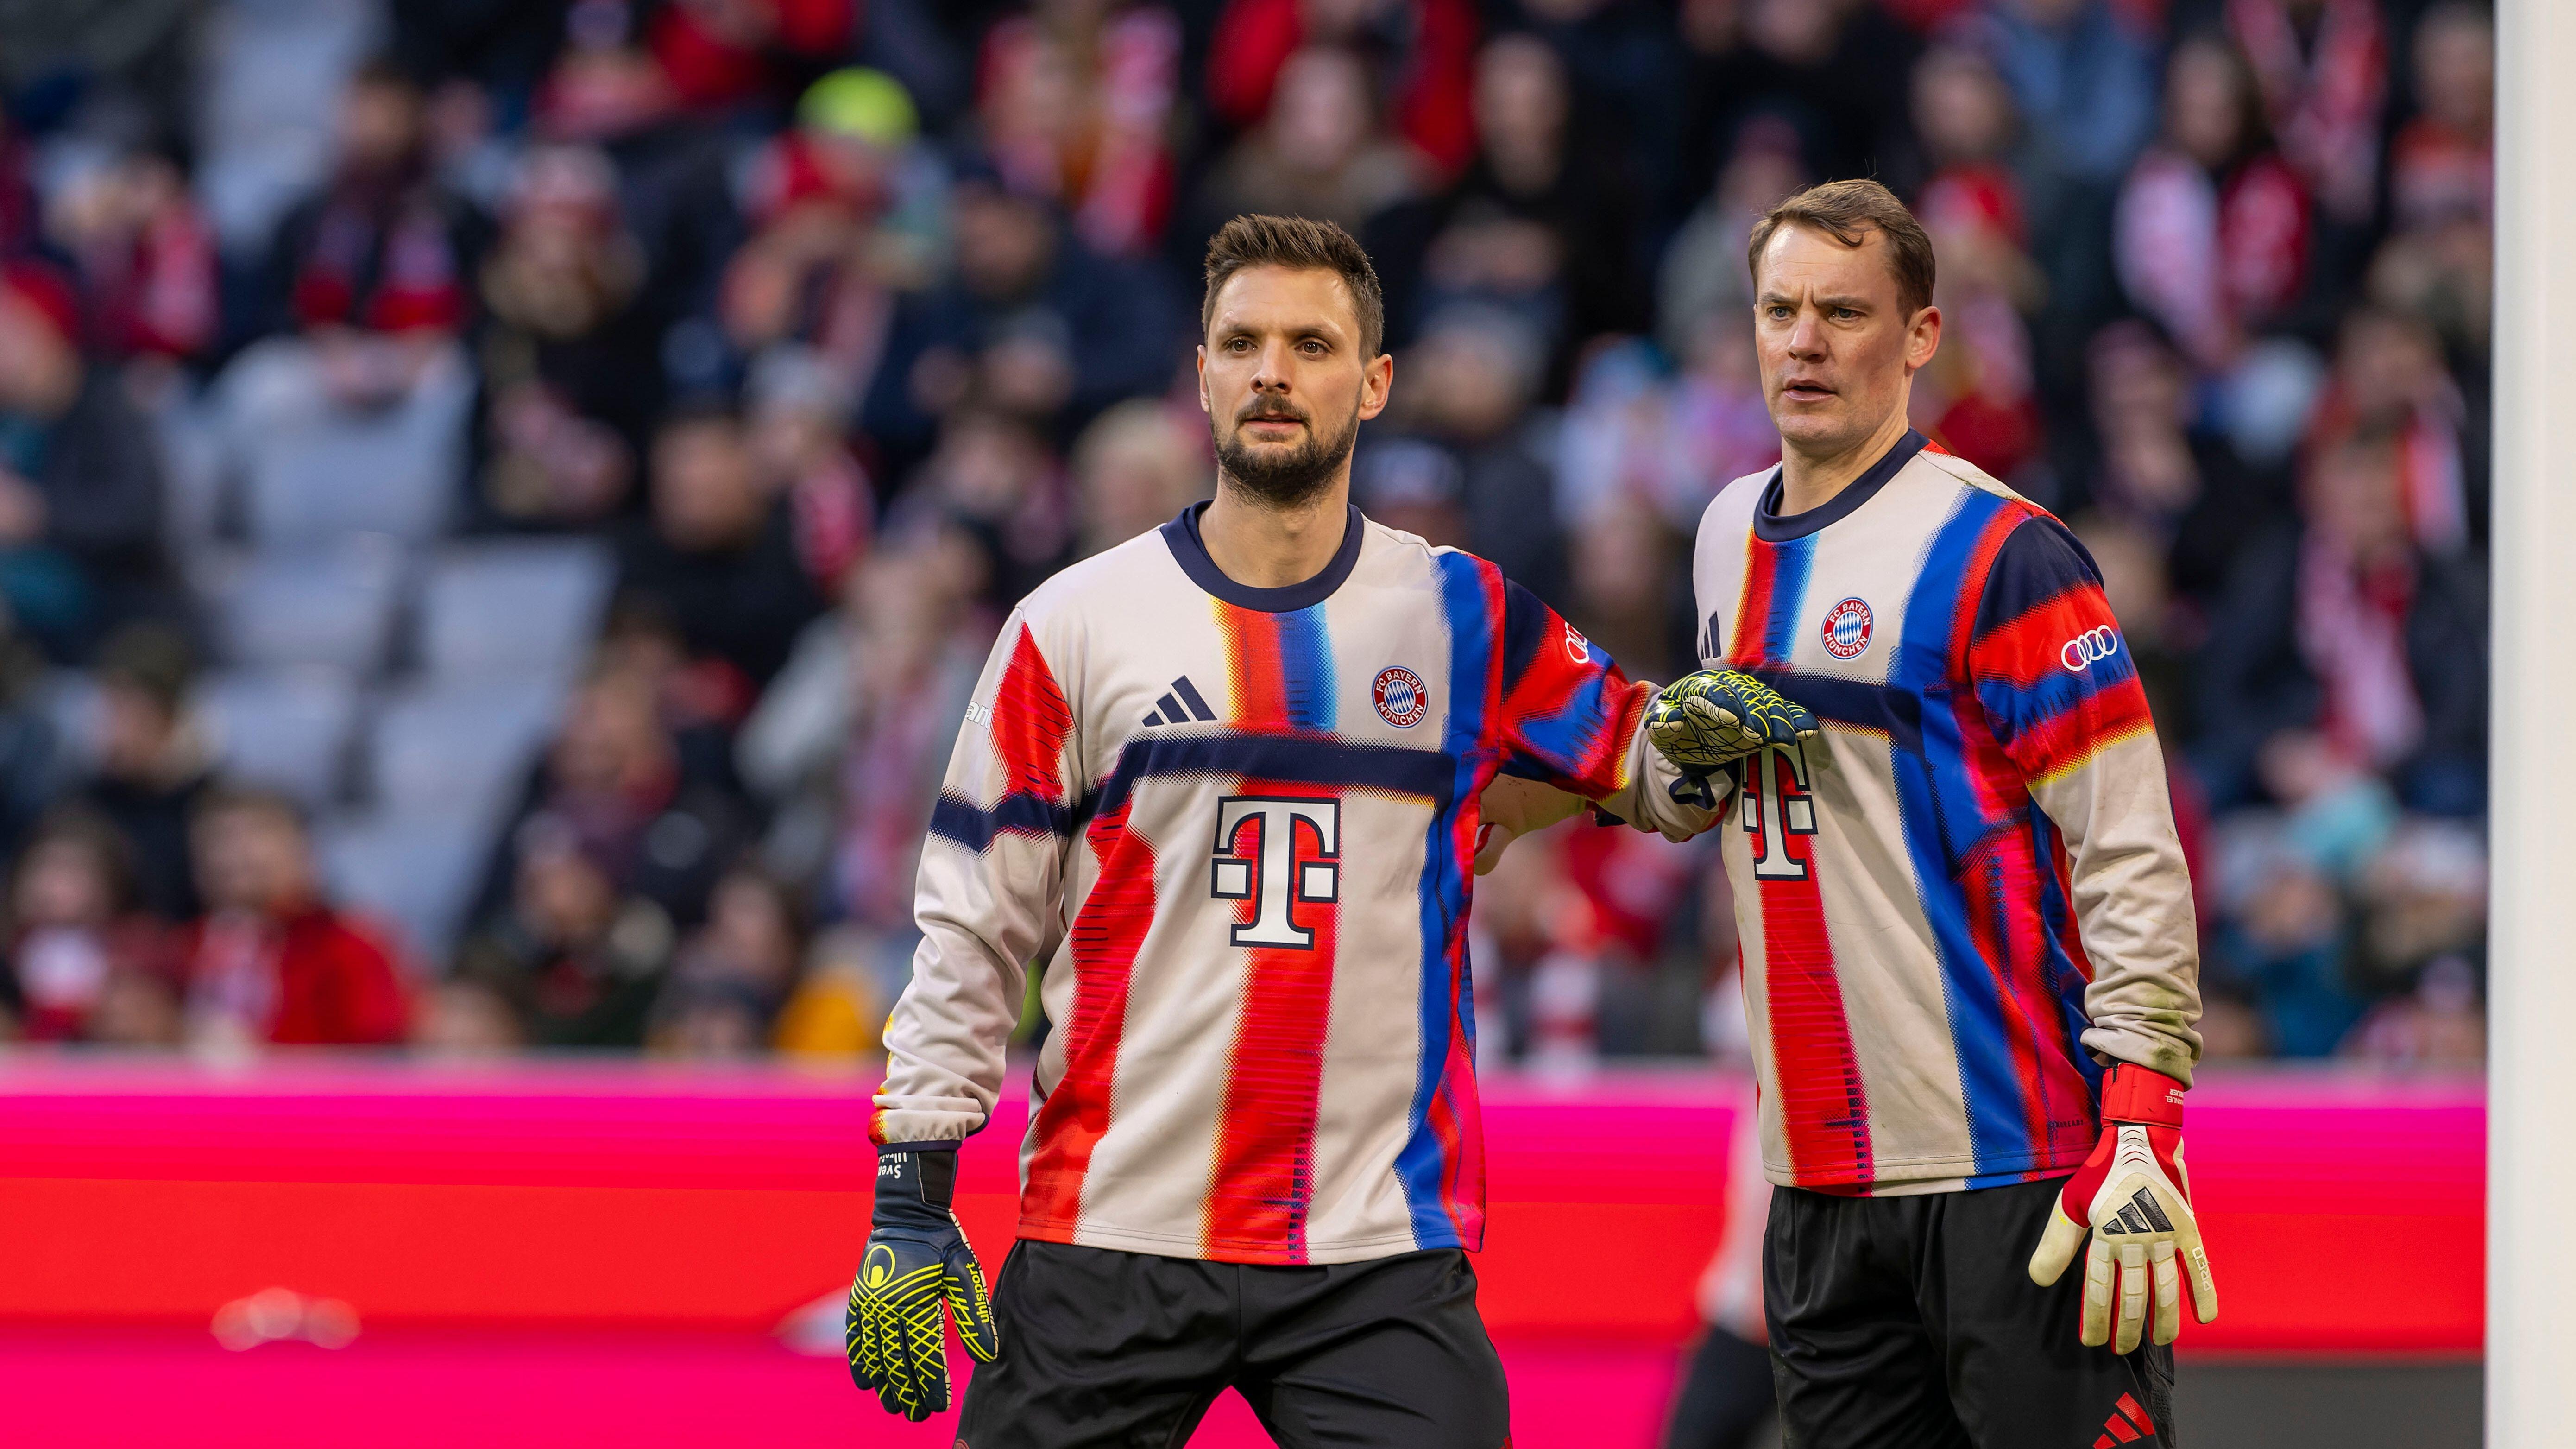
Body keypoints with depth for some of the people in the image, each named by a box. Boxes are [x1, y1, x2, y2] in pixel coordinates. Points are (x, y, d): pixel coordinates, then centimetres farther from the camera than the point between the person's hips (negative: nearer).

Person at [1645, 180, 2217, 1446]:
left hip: (2013, 1171, -7)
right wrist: (1687, 743, 5)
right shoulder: (1730, 533, 14)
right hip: (1820, 1182, 7)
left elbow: (2132, 857, -13)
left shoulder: (1996, 555, -9)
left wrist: (2138, 1140, -22)